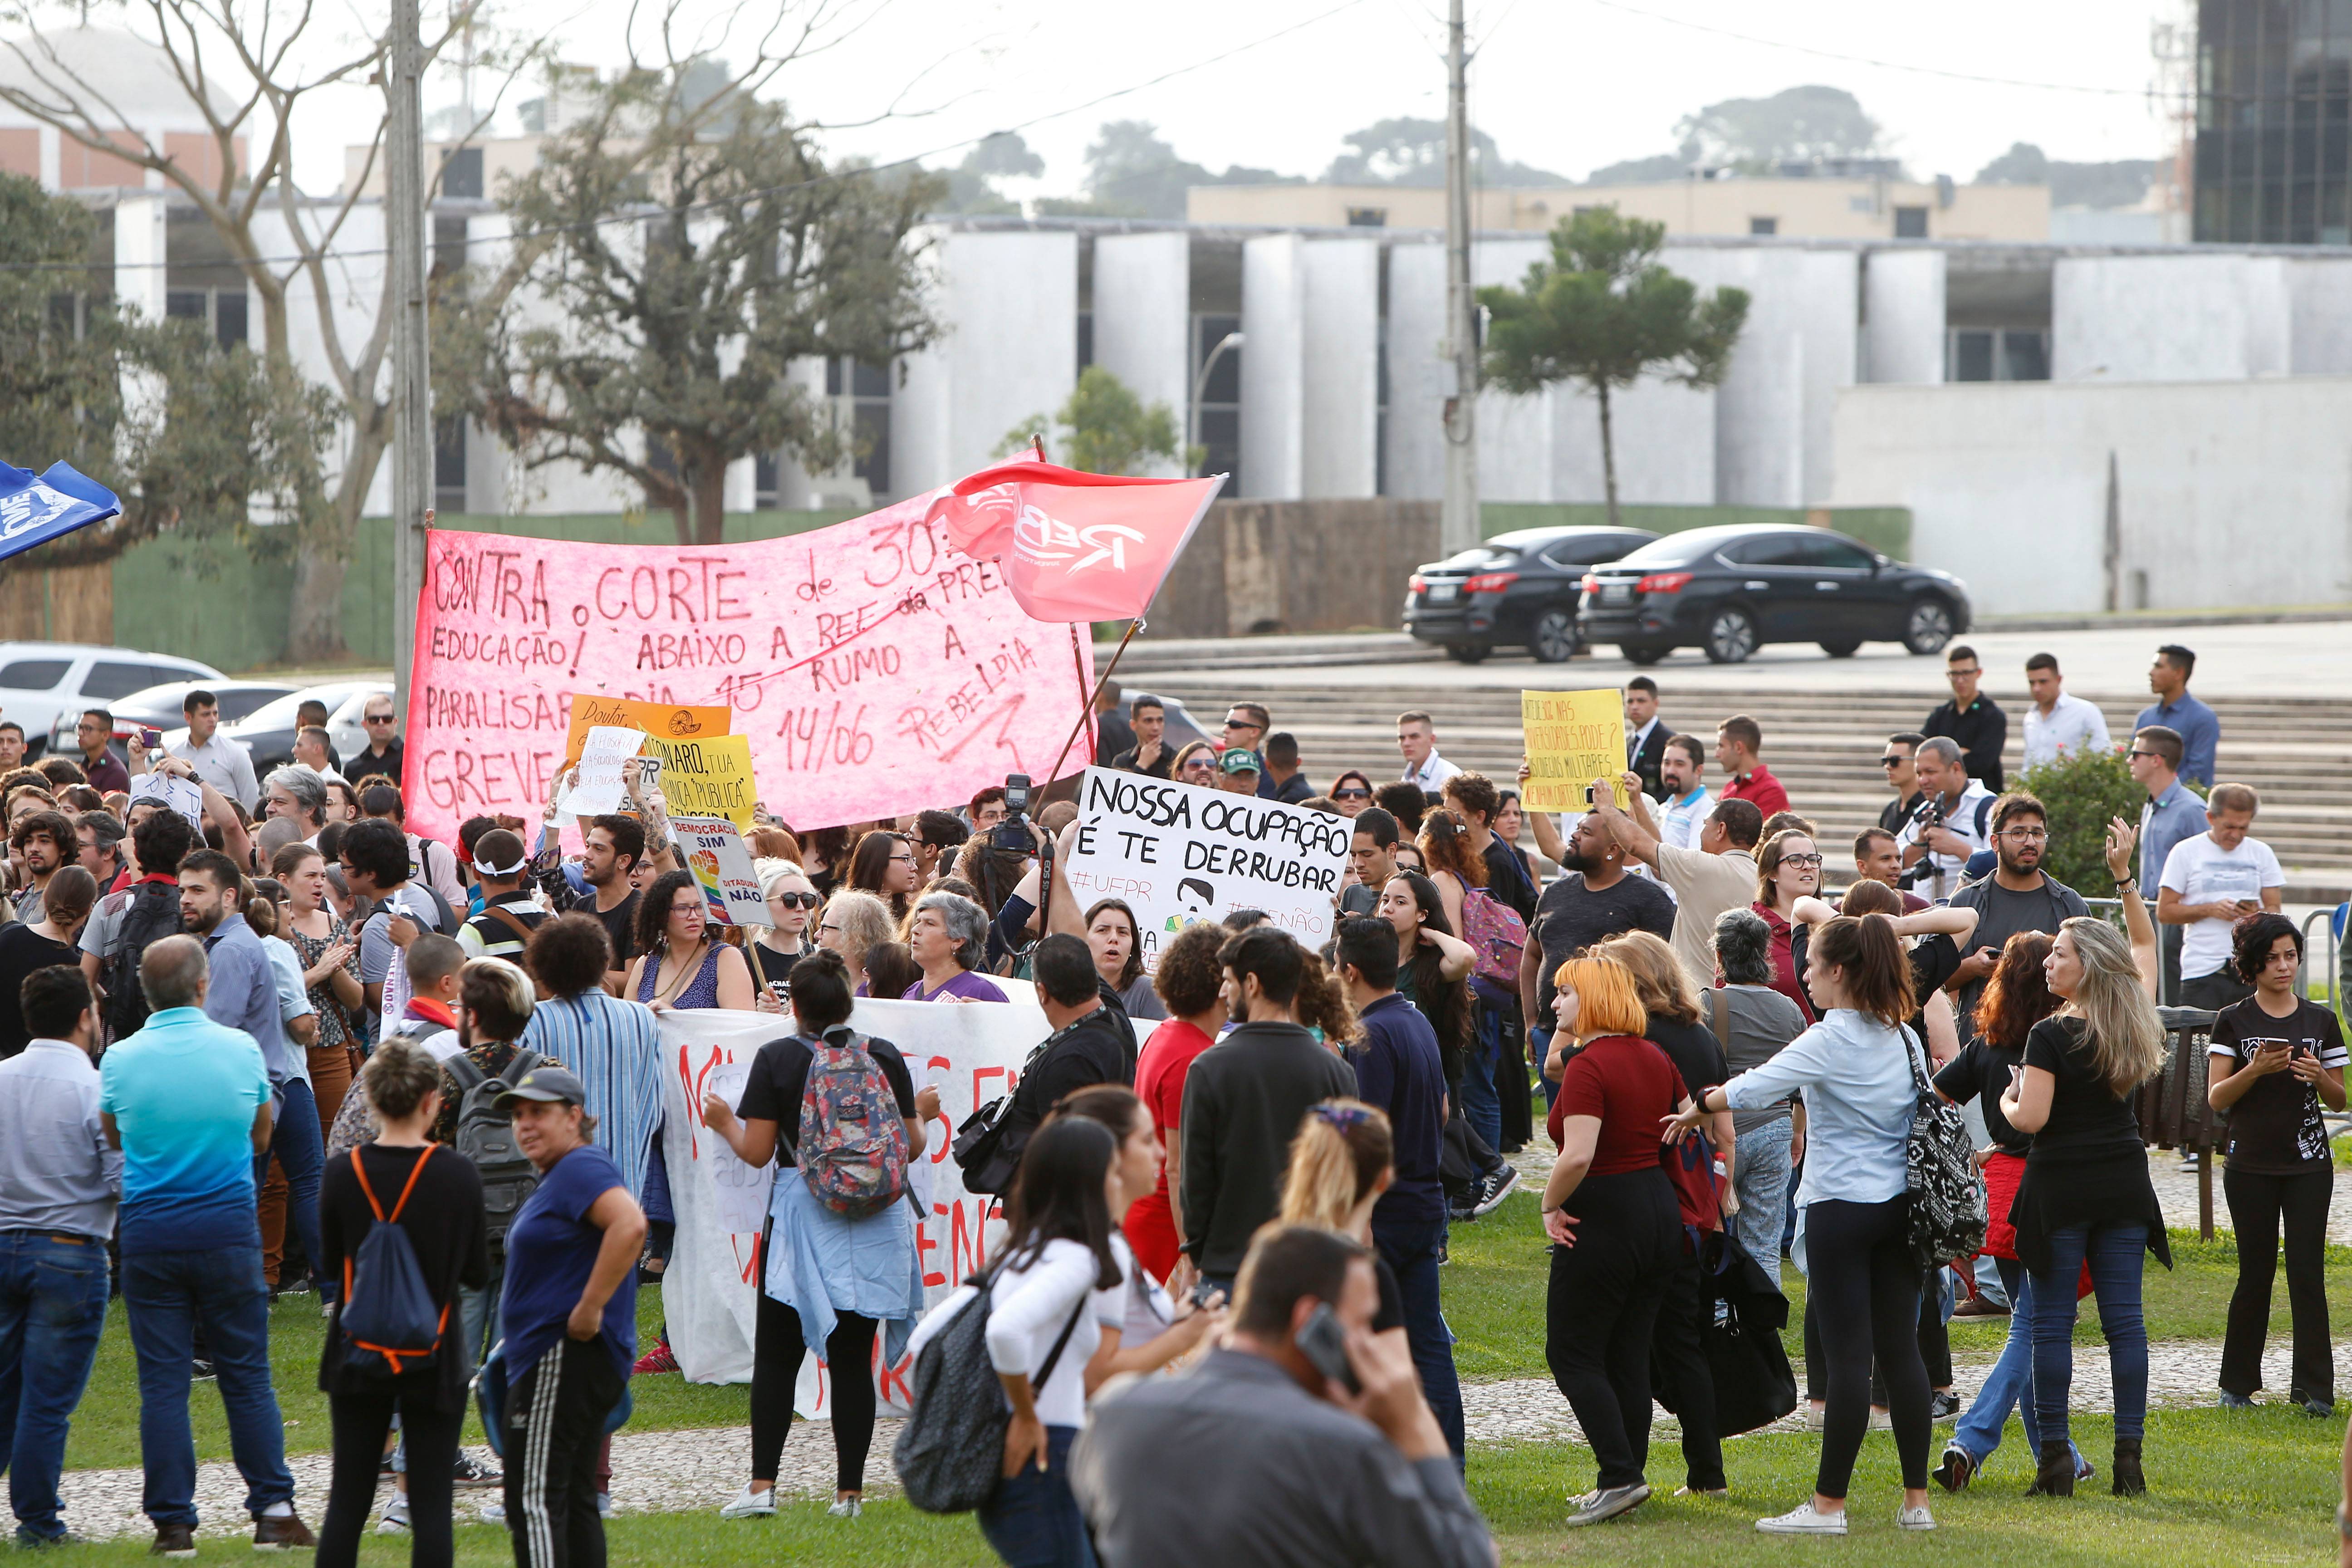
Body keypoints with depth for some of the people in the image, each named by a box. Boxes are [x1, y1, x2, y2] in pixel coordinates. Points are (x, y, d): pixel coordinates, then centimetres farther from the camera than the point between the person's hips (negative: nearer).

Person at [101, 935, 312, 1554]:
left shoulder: (120, 1060, -5)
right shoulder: (241, 1050, -4)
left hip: (149, 1234, 0)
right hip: (228, 1231, 0)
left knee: (162, 1383, 4)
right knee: (247, 1376, 8)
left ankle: (173, 1521, 3)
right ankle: (273, 1510, 7)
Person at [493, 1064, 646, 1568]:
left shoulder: (582, 1169, -14)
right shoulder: (556, 1178, 20)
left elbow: (630, 1225, -31)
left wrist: (590, 1308, -28)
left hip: (564, 1357, -12)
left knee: (534, 1499, -14)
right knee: (573, 1499, 12)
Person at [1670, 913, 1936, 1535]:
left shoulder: (1829, 1042, -12)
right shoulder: (1905, 1039, 9)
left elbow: (1751, 1089, -15)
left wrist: (1698, 1108, 2)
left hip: (1839, 1209, -7)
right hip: (1899, 1205, 7)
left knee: (1847, 1353, -6)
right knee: (1901, 1348, 8)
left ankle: (1829, 1503, -1)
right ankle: (1916, 1500, 9)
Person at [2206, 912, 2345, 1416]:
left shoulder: (2321, 1021, 7)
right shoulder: (2234, 1022, 2)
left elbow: (2340, 1101, 10)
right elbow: (2216, 1098, -3)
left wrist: (2319, 1077, -11)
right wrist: (2257, 1069, -19)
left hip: (2309, 1164, 1)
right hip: (2251, 1162, -1)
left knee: (2307, 1271, -6)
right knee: (2255, 1274, 3)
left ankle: (2314, 1386, -5)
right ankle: (2238, 1383, 15)